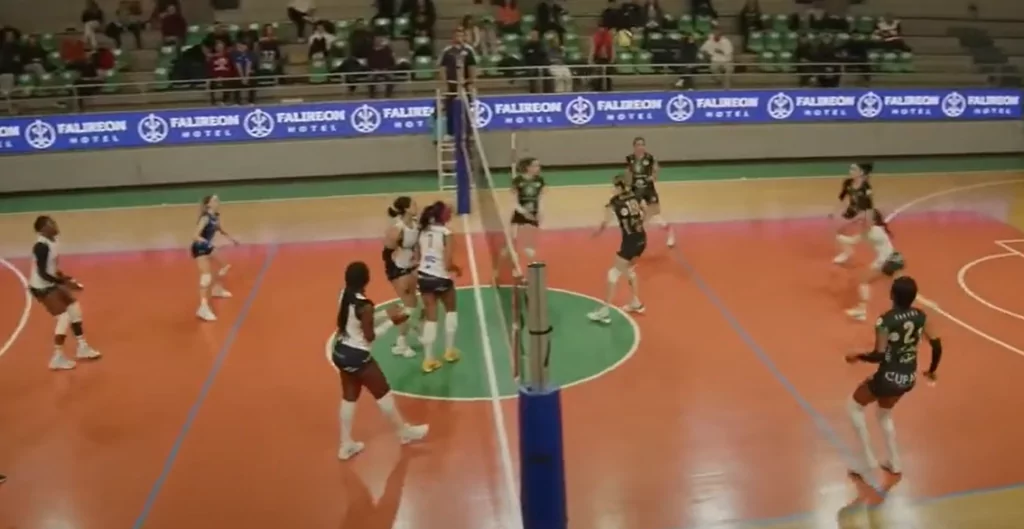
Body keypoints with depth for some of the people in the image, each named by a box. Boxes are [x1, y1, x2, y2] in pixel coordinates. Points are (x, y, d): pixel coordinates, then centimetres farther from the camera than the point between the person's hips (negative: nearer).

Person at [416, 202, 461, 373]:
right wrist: (455, 268, 2)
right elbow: (447, 264, -18)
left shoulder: (423, 230, 1)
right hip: (440, 278, -4)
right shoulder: (445, 233, -16)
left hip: (424, 276, 5)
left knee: (430, 316, 10)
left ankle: (428, 359, 8)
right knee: (451, 310, 22)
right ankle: (449, 350, 27)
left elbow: (418, 256, 5)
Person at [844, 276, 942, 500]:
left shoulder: (886, 321, -24)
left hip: (889, 378, -7)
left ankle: (868, 460, 18)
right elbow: (937, 346, -1)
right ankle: (894, 466, 37)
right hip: (908, 379, 7)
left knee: (854, 406, 20)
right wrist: (932, 370, 16)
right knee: (884, 414, 31)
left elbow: (878, 356, -24)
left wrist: (857, 357, -5)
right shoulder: (921, 317, -5)